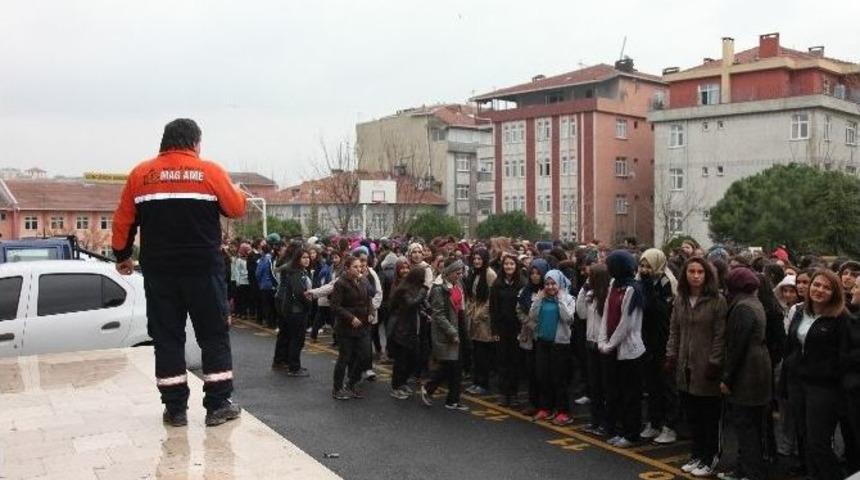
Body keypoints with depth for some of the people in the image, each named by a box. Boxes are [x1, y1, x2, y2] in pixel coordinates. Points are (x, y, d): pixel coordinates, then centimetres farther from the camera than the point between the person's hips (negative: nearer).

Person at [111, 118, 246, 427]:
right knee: (213, 335, 8)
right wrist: (235, 190, 24)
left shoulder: (140, 174, 5)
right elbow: (237, 208, 2)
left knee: (167, 337, 9)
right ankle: (218, 405, 9)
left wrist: (122, 256, 22)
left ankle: (175, 409, 12)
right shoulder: (210, 171, -4)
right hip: (203, 270, -2)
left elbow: (123, 221, 8)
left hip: (159, 271, 3)